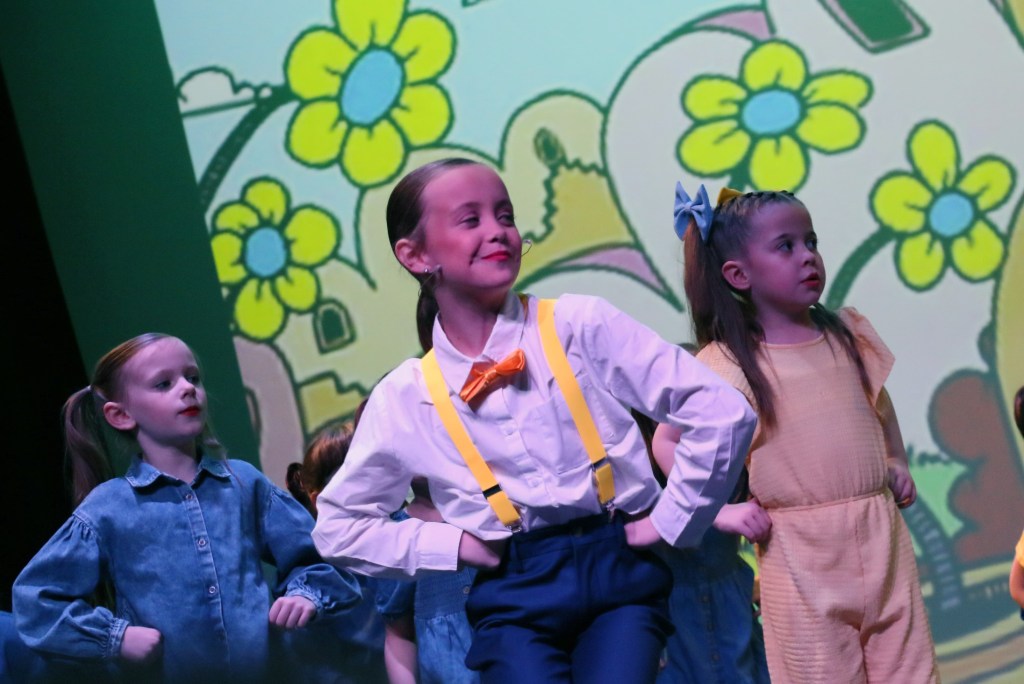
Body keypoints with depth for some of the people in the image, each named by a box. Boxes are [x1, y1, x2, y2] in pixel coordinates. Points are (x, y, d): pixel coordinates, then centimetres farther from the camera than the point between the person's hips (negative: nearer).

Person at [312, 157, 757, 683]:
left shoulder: (581, 326, -3)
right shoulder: (403, 398, 2)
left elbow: (723, 414, -4)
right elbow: (338, 527, 13)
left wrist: (668, 521, -1)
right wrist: (453, 544, 2)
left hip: (618, 569, -1)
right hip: (514, 595, 1)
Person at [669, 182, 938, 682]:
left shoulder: (848, 333, 7)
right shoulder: (726, 365, -8)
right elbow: (669, 441, -3)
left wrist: (896, 464, 15)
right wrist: (719, 509, -9)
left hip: (881, 535, 4)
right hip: (801, 553, -4)